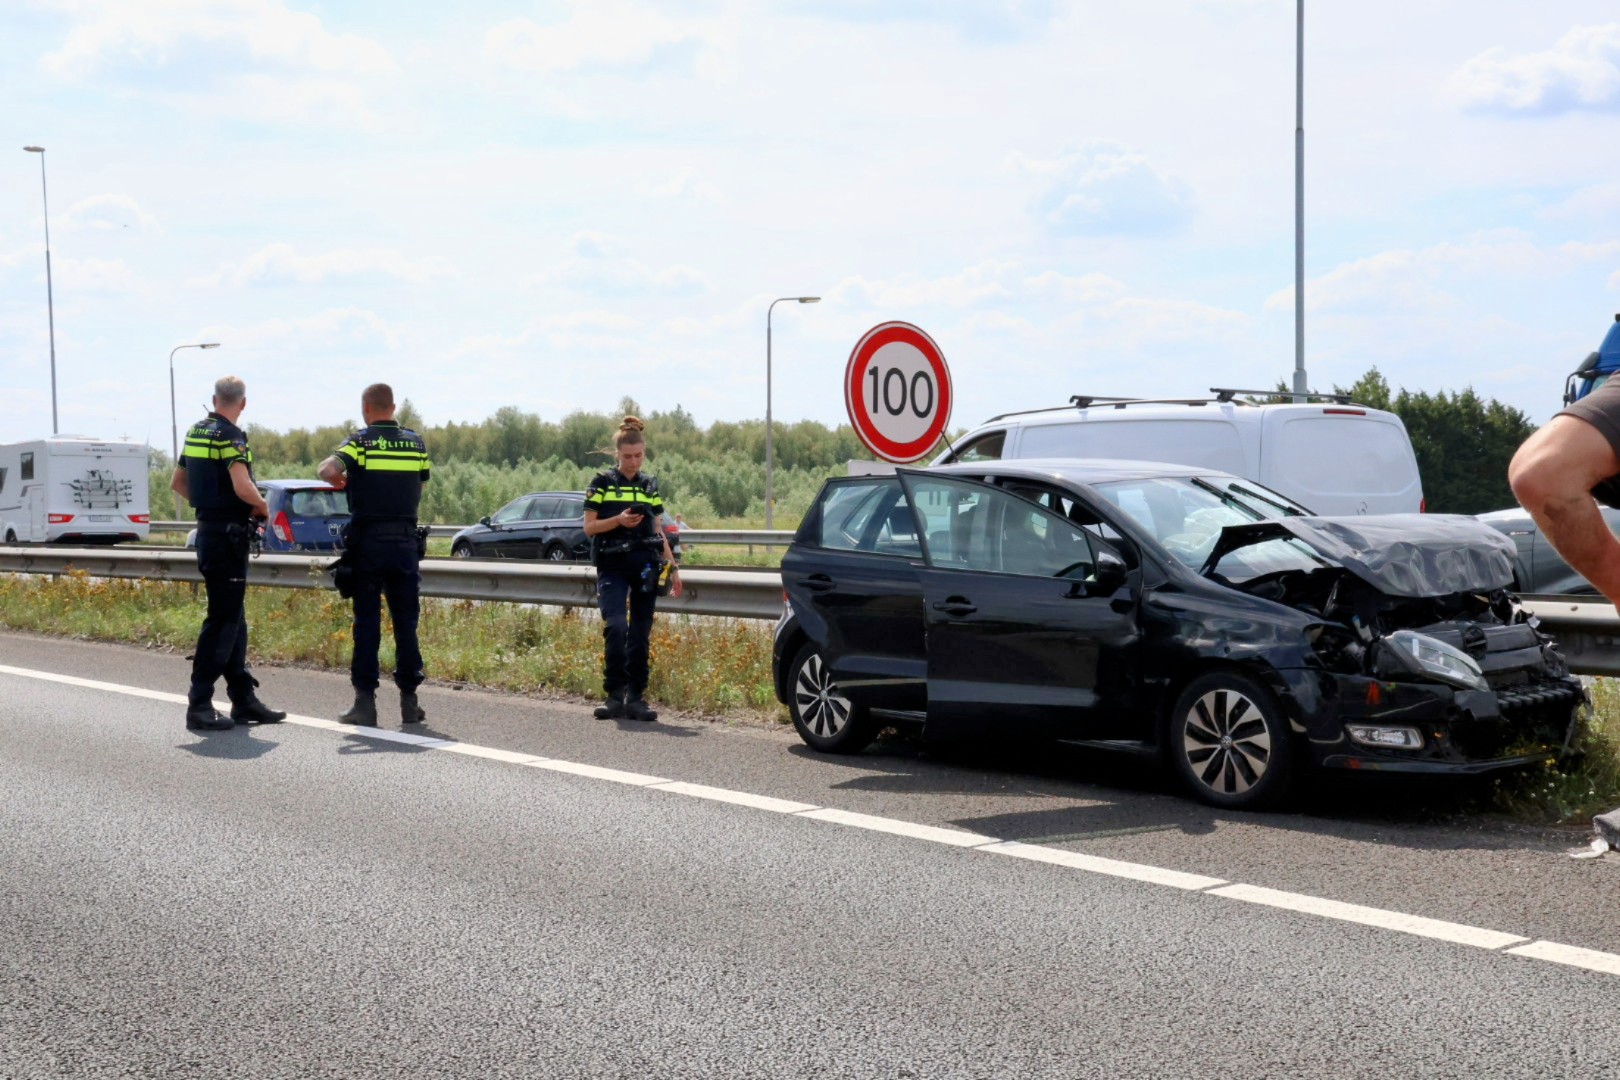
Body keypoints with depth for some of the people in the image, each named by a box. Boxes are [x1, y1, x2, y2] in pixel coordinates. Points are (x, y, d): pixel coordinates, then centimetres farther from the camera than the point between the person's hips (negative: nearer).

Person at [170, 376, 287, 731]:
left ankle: (244, 699, 18)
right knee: (222, 619, -5)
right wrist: (263, 507, -9)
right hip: (227, 535, -9)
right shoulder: (230, 436, -14)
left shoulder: (196, 432, 13)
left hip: (208, 529, 9)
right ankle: (199, 705, -4)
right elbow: (243, 487, -27)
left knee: (233, 618, 13)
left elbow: (177, 483, 21)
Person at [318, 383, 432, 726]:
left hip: (368, 541, -3)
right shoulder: (415, 442, 7)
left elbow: (328, 470, -20)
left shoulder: (361, 441, -5)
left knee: (367, 622, 2)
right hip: (405, 541, 3)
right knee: (406, 623, 8)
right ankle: (409, 701, 8)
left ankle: (365, 701, 2)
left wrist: (339, 480, 0)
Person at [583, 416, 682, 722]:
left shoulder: (650, 486, 14)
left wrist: (672, 567, 14)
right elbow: (589, 527, -1)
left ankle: (636, 697, 10)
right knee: (615, 626, -19)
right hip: (612, 566, -4)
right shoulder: (602, 483, 2)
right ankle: (615, 695, -8)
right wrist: (619, 520, -17)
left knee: (640, 633, 3)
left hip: (645, 567, 4)